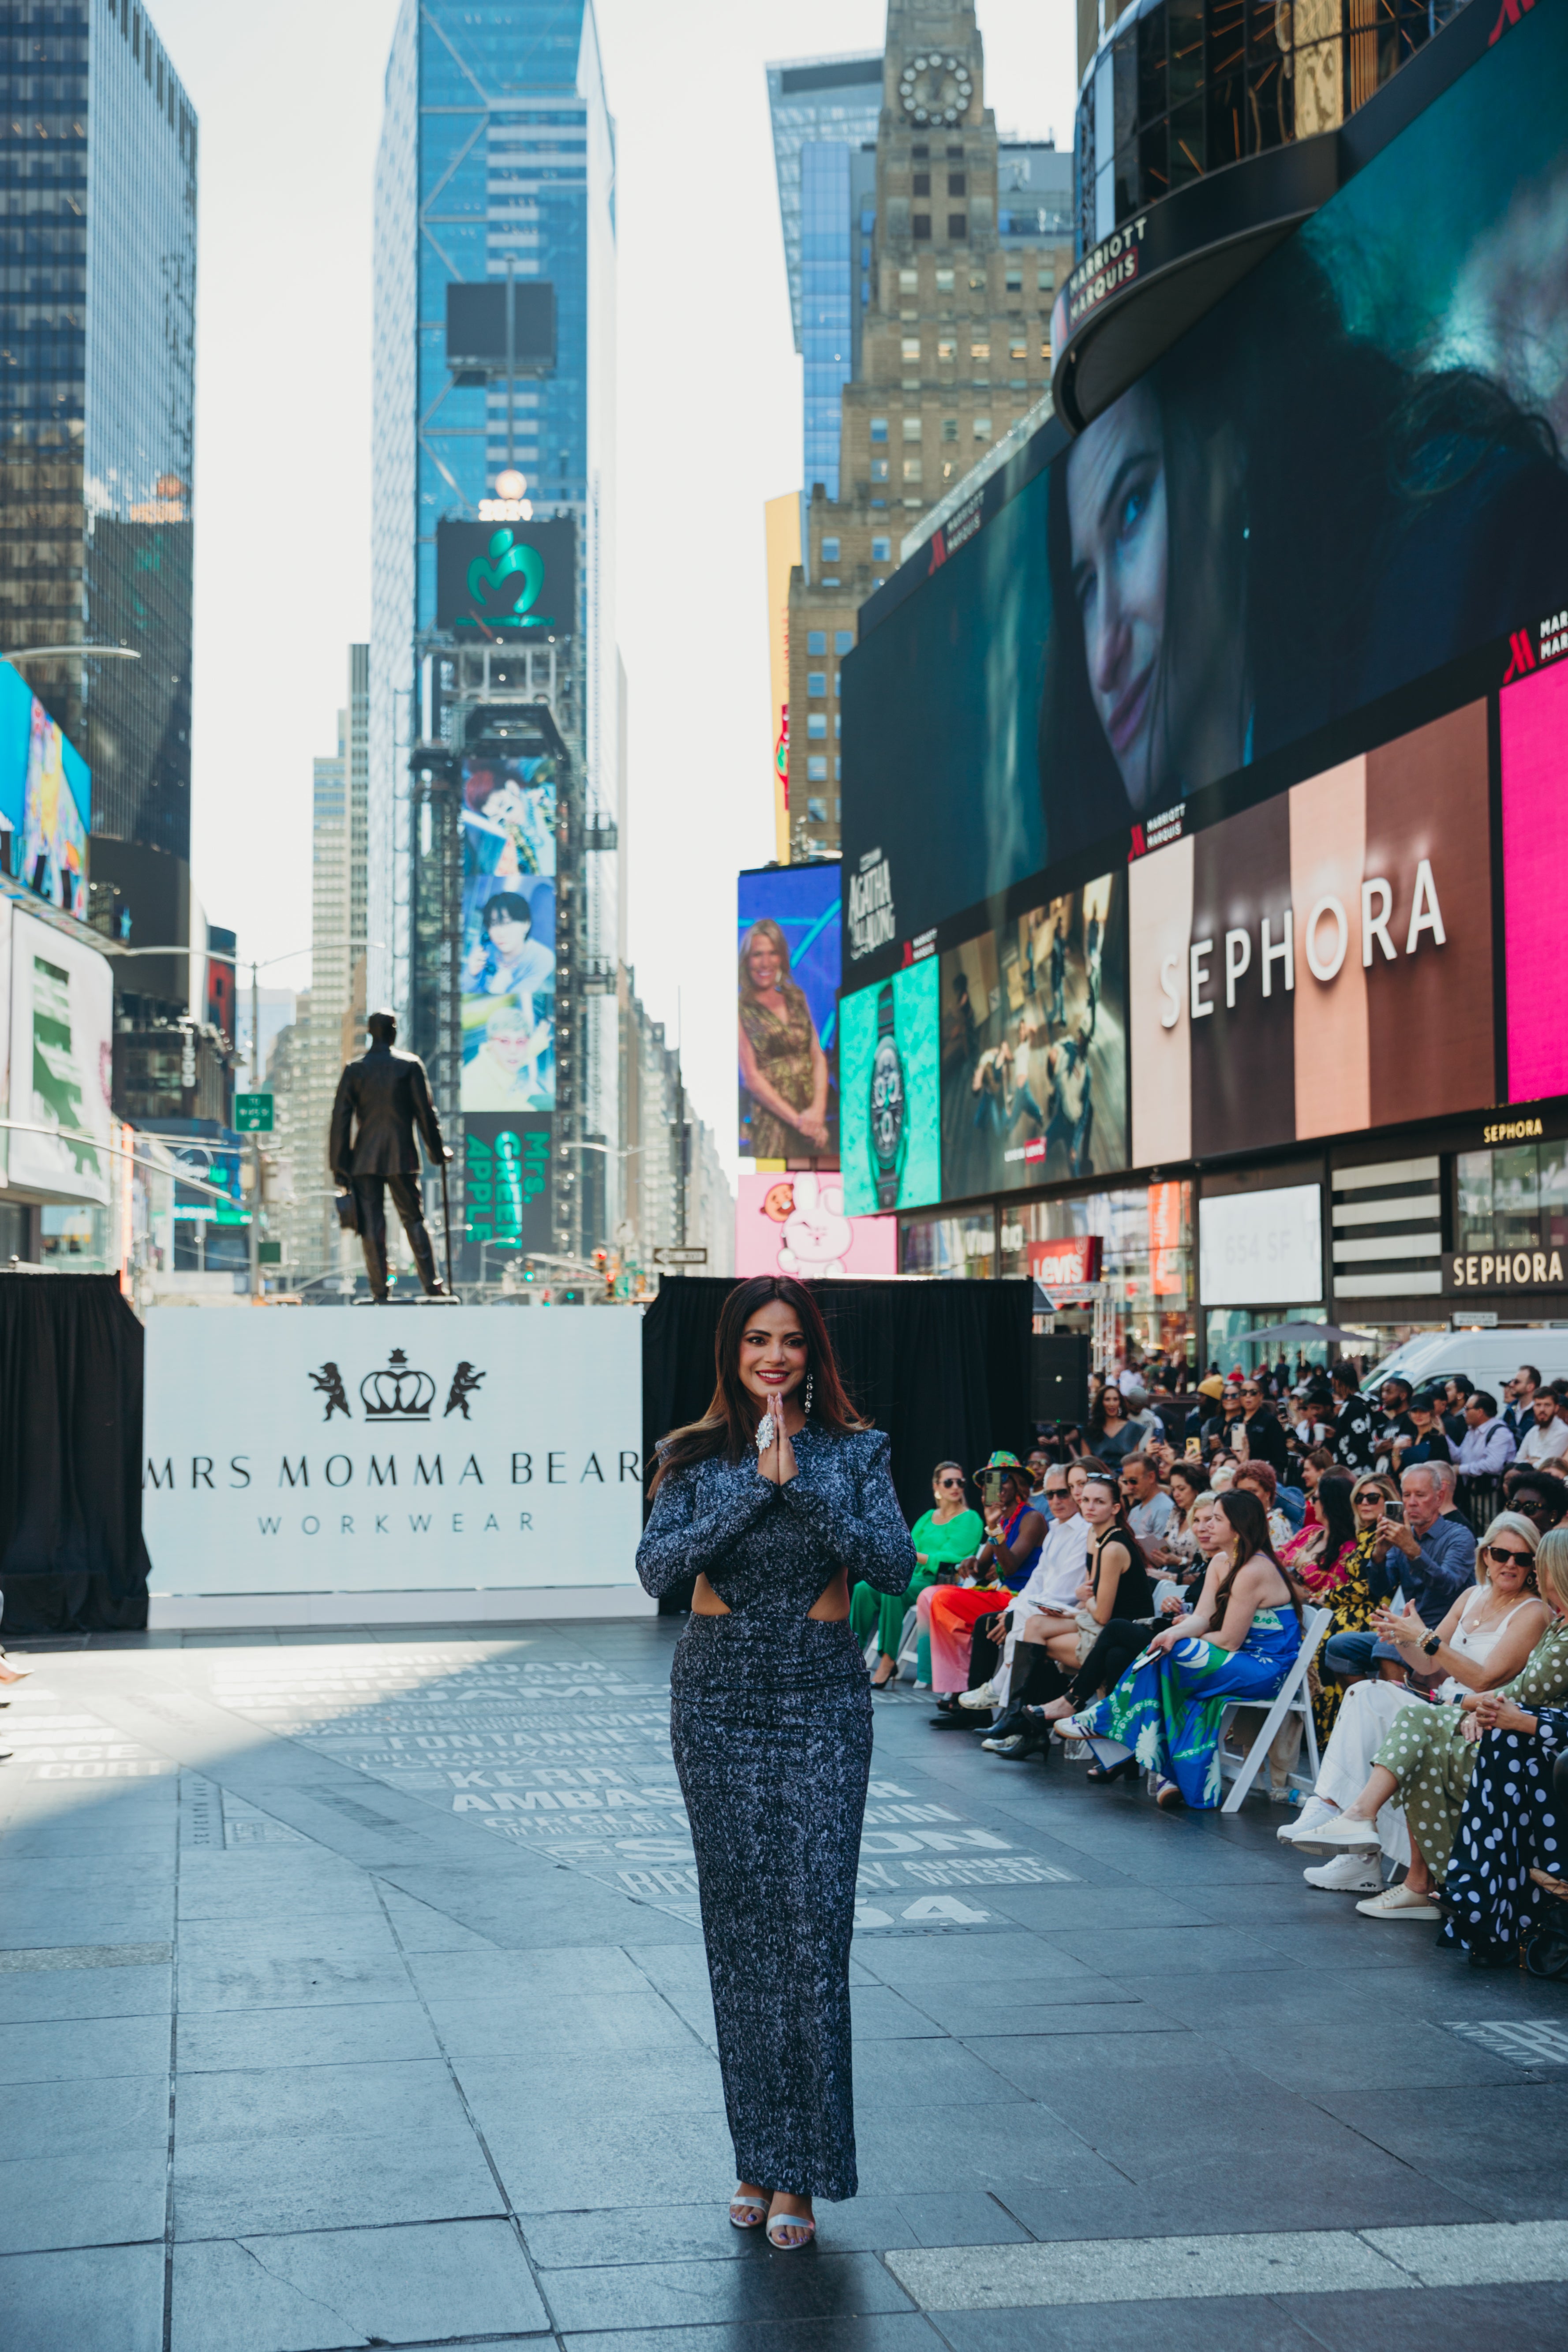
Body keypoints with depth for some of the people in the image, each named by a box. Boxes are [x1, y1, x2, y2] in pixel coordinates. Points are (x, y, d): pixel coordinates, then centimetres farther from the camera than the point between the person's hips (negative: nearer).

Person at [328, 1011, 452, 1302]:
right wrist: (438, 1151, 13)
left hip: (365, 1158, 1)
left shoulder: (354, 1069, 3)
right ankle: (432, 1284, 5)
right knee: (414, 1219, 9)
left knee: (371, 1224, 1)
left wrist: (339, 1164, 3)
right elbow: (425, 1112, 1)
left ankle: (379, 1292, -2)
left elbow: (341, 1117, 0)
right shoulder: (410, 1065, -1)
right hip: (402, 1157, -1)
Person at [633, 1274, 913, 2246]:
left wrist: (802, 1483, -17)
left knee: (813, 1921, -7)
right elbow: (657, 1567, -9)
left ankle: (800, 2172, 2)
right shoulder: (696, 1455, 4)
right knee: (739, 1922, 5)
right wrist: (755, 1487, -16)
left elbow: (896, 1565, -9)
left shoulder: (854, 1449, 3)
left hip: (822, 1697, -1)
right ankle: (759, 2156, 16)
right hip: (720, 1695, 1)